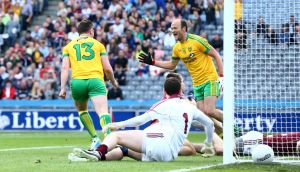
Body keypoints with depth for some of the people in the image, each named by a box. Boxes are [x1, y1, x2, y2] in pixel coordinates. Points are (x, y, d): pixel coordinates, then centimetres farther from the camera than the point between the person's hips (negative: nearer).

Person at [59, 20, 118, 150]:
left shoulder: (69, 46, 20)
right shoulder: (98, 44, 17)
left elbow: (65, 67, 7)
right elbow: (107, 68, 15)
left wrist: (63, 88, 3)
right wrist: (113, 81, 32)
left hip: (77, 81, 2)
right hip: (95, 80, -2)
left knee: (81, 110, 27)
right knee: (103, 111, -16)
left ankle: (95, 138, 16)